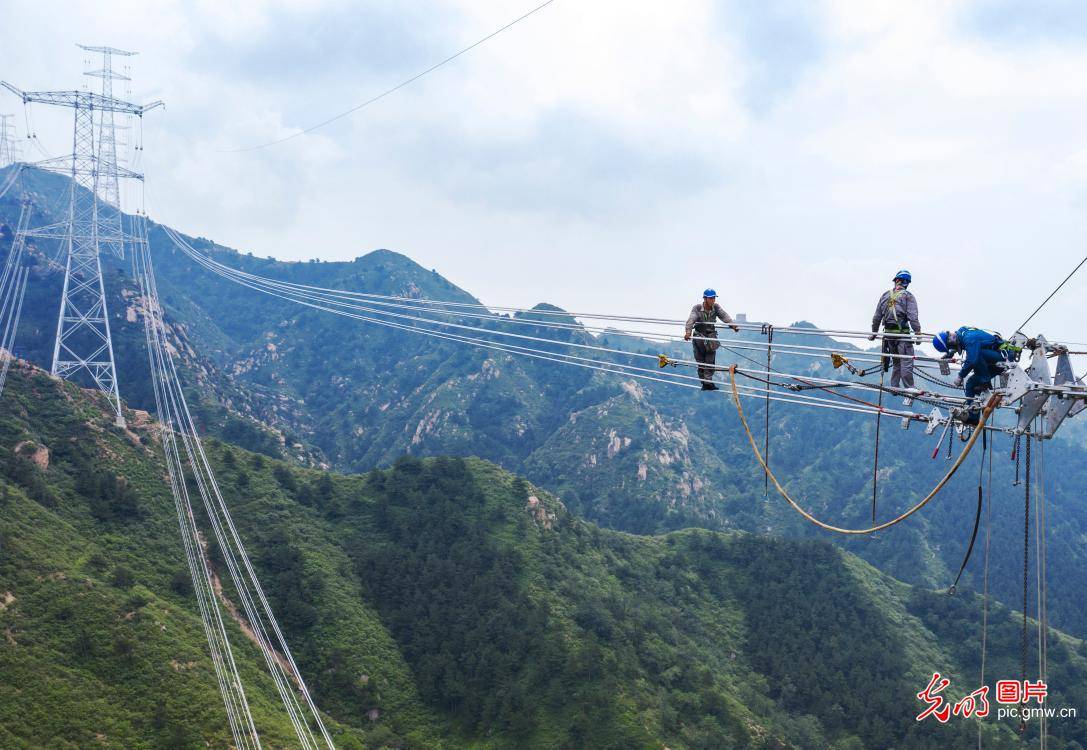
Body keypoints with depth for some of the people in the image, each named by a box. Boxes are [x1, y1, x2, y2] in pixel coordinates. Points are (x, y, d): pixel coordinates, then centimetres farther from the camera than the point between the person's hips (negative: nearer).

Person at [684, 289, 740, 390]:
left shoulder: (716, 307, -6)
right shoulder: (697, 308, -14)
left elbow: (724, 316, -17)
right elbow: (691, 320, -28)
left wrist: (732, 325, -35)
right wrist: (688, 332, -45)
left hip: (711, 336, 2)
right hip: (699, 337, -2)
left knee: (710, 362, -5)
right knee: (701, 361, 3)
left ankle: (708, 382, -5)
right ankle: (704, 382, 13)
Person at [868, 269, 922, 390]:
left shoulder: (885, 295, 10)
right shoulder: (908, 296, -4)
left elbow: (877, 317, 13)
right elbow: (913, 317, -14)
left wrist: (874, 332, 23)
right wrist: (918, 333, -14)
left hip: (888, 333, 5)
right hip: (902, 333, -5)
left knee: (896, 362, 16)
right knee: (906, 362, -5)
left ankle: (894, 387, 18)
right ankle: (909, 388, -10)